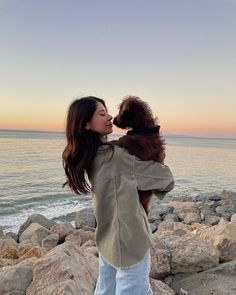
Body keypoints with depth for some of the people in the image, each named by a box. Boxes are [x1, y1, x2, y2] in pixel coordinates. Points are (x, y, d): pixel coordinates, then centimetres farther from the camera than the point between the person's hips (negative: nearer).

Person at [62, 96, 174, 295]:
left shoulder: (89, 156, -1)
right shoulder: (115, 156, -25)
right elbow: (164, 177, -15)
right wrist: (165, 185, 6)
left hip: (106, 239, 8)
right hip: (129, 242, -8)